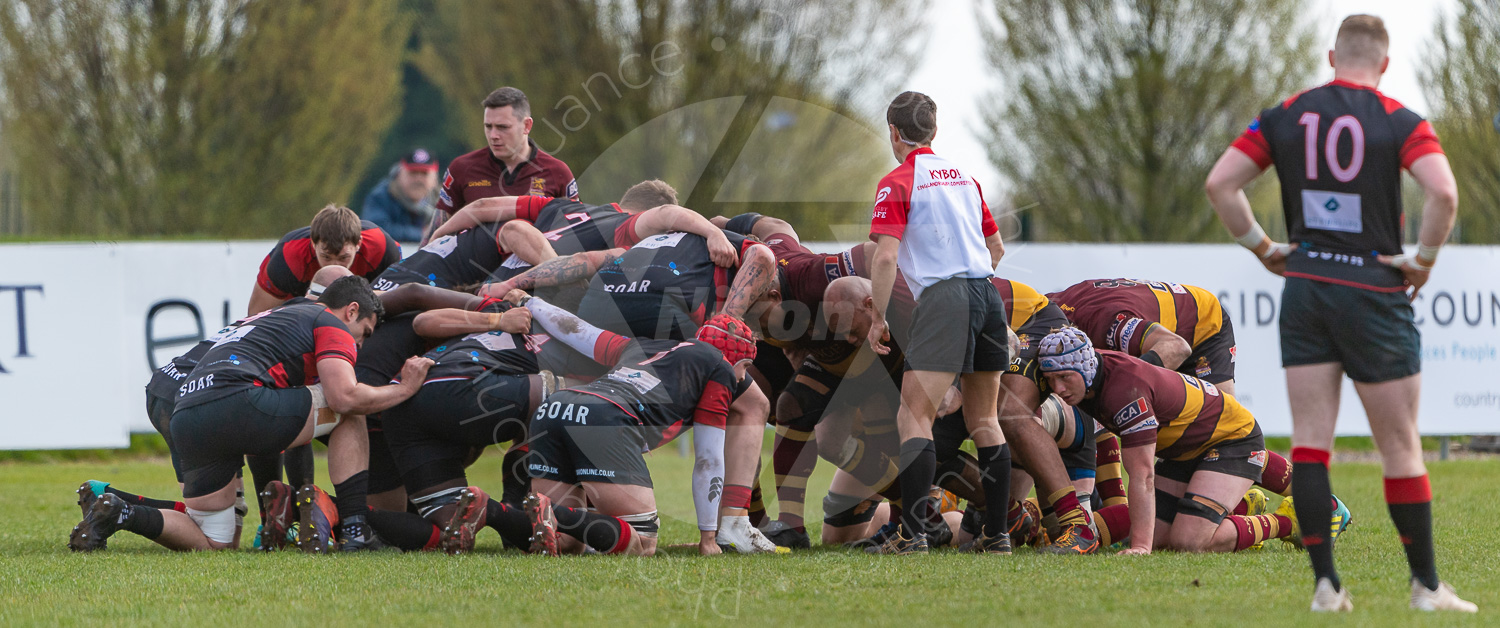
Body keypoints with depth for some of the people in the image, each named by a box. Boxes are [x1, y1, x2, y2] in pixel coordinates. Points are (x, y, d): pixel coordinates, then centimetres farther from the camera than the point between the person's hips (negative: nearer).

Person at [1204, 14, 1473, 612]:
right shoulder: (1400, 122, -6)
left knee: (1309, 441, 4)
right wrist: (1423, 259, -8)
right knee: (1400, 446, 5)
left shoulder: (1285, 115, 4)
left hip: (1304, 289, 3)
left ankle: (1325, 583, -1)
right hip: (1374, 294, -3)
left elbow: (1219, 183, 0)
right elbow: (1443, 192, -21)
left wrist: (1264, 249, 8)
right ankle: (1426, 586, 8)